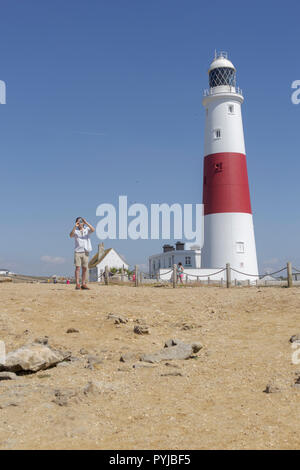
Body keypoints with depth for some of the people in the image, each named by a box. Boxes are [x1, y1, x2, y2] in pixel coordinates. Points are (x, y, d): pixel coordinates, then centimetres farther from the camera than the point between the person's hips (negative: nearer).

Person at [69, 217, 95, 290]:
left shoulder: (87, 229, 8)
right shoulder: (75, 231, 5)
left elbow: (93, 230, -13)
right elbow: (71, 235, -15)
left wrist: (86, 223, -22)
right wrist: (75, 226, -25)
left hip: (85, 252, 2)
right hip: (77, 252, -2)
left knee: (84, 268, 3)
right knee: (77, 267, -9)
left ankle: (83, 284, 9)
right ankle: (77, 284, -11)